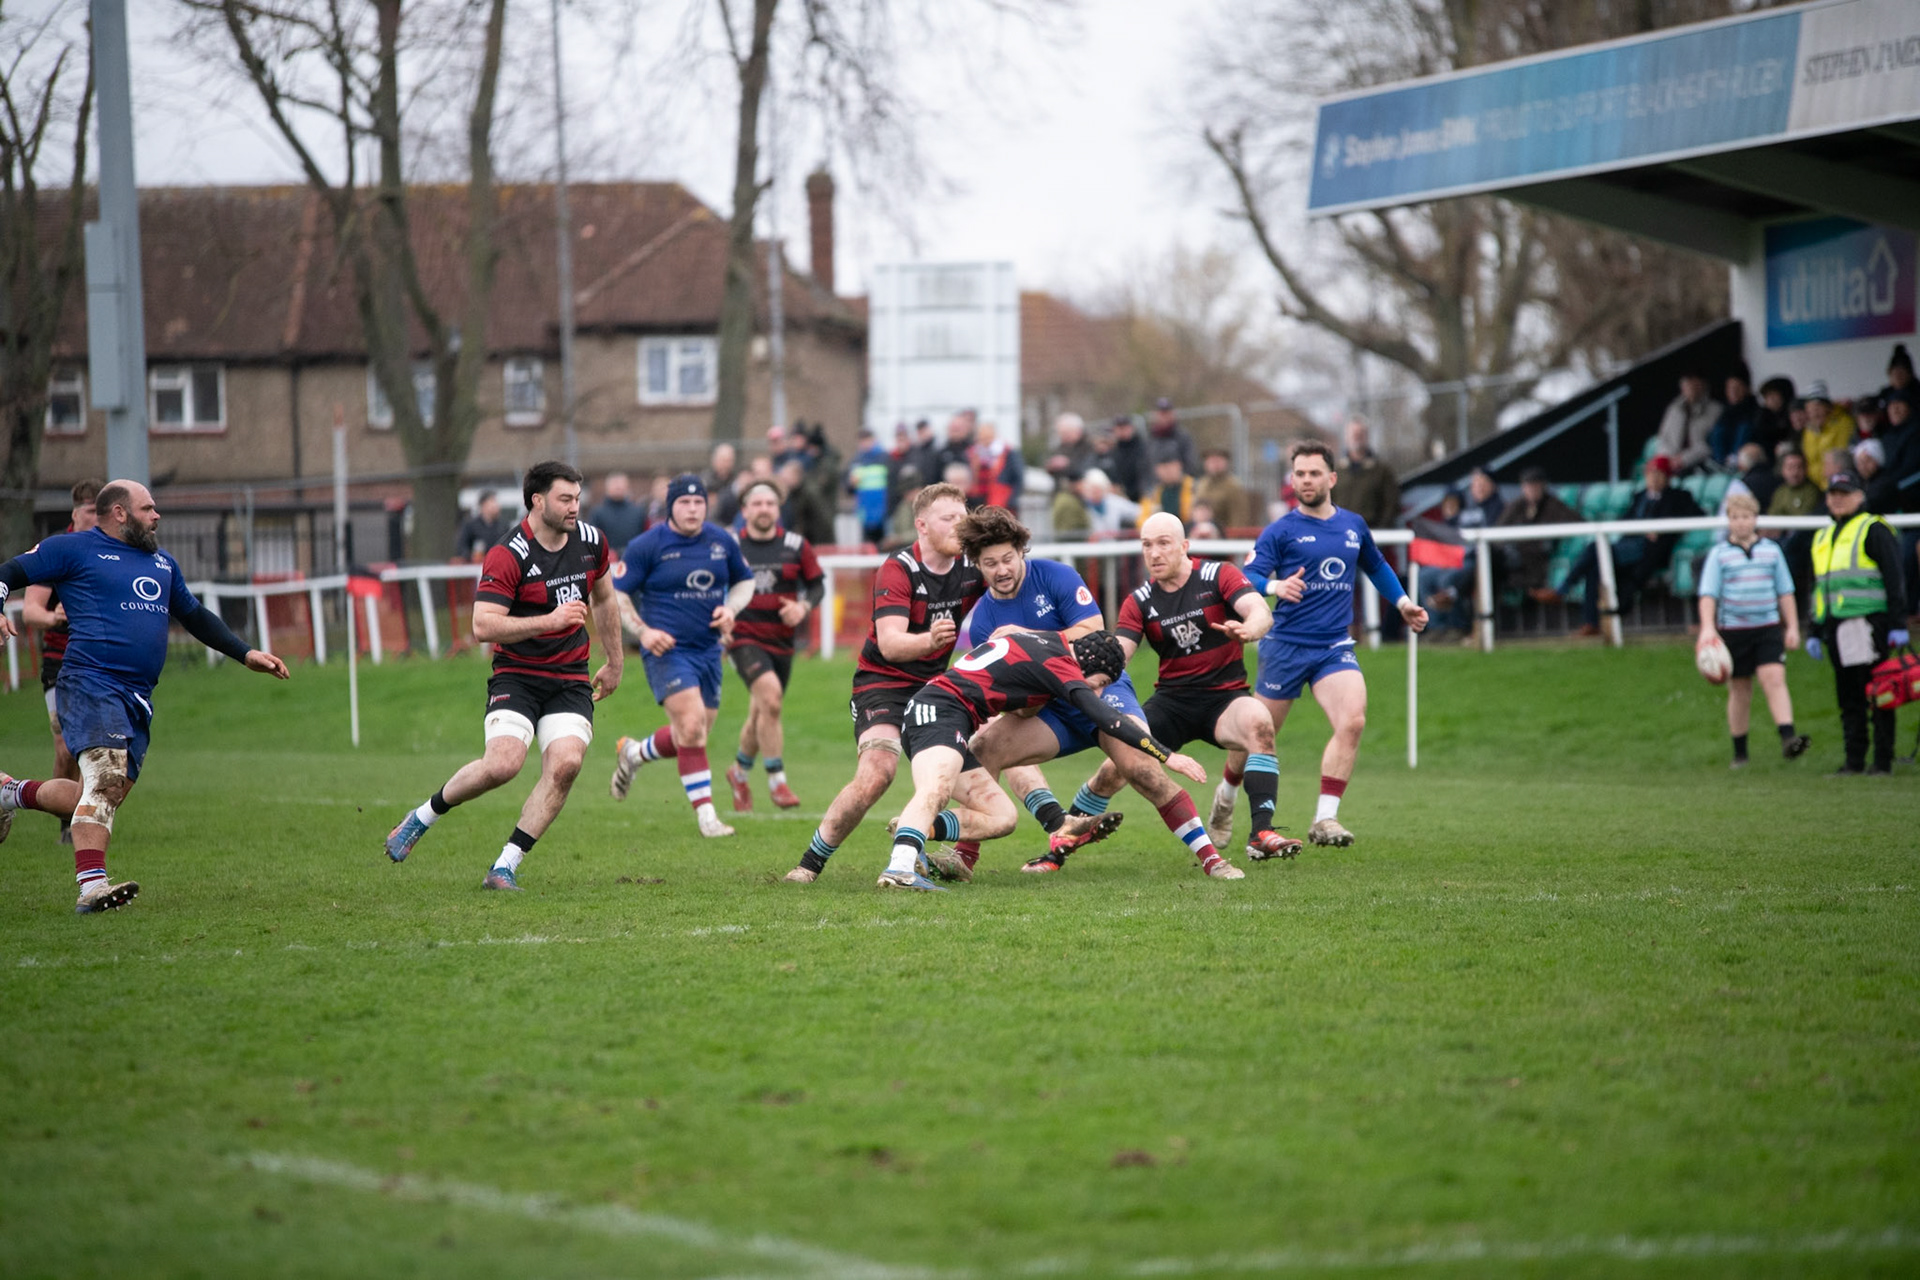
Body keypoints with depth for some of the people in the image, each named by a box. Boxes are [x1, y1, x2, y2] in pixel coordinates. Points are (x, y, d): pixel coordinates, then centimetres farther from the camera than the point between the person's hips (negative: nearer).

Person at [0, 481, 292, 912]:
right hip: (90, 683, -7)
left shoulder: (163, 563, 25)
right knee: (106, 780, -25)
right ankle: (92, 886, -34)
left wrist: (246, 654, 33)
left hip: (139, 699, 7)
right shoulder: (73, 549, 5)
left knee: (103, 798, -1)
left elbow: (195, 615, 37)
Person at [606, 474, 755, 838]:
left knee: (694, 734, 11)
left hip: (707, 649, 6)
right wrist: (643, 630, -16)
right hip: (667, 649, -6)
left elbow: (744, 581, 20)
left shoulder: (723, 541, 5)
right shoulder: (646, 546, -8)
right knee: (692, 725, -20)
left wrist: (731, 608, -1)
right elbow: (615, 594, -3)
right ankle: (705, 814, -14)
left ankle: (634, 753, 41)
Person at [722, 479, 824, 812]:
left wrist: (804, 607, -11)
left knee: (760, 715, 13)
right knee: (770, 697, -25)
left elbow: (817, 584, 8)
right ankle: (777, 781, -17)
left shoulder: (796, 547, 1)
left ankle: (740, 771, 41)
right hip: (744, 637, -3)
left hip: (781, 641, 3)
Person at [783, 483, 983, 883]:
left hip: (932, 684, 6)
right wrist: (929, 640, -49)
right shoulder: (897, 570, -18)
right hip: (883, 683, -6)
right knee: (876, 774, -25)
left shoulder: (971, 568, -3)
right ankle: (811, 862, -12)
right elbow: (890, 643, -30)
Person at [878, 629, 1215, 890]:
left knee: (1000, 817, 6)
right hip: (940, 709, -10)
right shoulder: (1060, 666, -9)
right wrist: (1167, 756, -11)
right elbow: (1108, 720, -15)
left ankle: (913, 830, -7)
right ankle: (900, 868, -59)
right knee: (935, 792, -37)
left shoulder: (1050, 641, 18)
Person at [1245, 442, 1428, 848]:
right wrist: (1275, 586, -33)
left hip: (1334, 646, 3)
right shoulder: (1281, 531, -3)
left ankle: (1324, 819, -18)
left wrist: (1403, 602, 24)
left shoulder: (1354, 526, 10)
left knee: (1352, 721, -21)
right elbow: (1247, 578, -13)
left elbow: (1376, 566, 30)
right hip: (1286, 645, -3)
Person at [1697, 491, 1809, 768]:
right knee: (1739, 691, 6)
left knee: (1774, 679, -17)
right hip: (1732, 629, 0)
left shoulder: (1772, 550, 9)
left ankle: (1788, 738, -28)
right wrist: (1707, 628, -17)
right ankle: (1739, 753, 16)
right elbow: (1708, 594, -3)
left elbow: (1785, 591, 14)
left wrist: (1792, 626, 9)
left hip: (1768, 628, 0)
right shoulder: (1719, 554, 3)